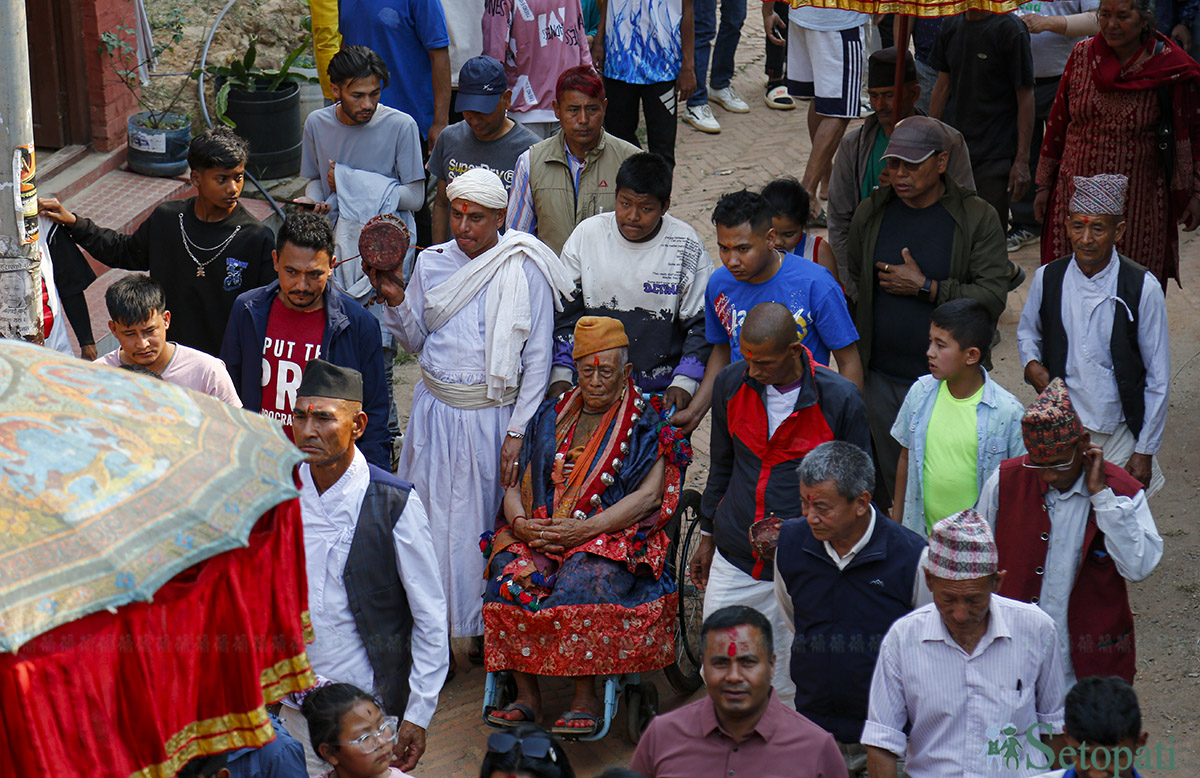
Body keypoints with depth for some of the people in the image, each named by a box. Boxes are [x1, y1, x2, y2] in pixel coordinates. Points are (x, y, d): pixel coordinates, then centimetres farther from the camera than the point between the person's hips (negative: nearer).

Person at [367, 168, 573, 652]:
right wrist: (394, 299, -6)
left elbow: (537, 358, -6)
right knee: (429, 516, 5)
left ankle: (484, 627, 21)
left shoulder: (525, 271, -6)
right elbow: (415, 340, 12)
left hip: (491, 416, -3)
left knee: (482, 521, 5)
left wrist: (517, 431, -10)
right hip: (435, 410, 3)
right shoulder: (432, 264, 5)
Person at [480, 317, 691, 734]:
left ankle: (587, 699, -29)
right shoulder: (552, 416, 19)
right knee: (511, 573, -27)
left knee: (583, 578, -36)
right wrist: (520, 522, -7)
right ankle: (525, 694, -22)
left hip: (615, 534, -4)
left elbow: (649, 495, -6)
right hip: (538, 533, 4)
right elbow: (516, 485, 17)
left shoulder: (645, 422, 6)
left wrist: (585, 529, -17)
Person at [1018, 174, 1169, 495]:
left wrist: (1145, 452, -4)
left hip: (1119, 433, -2)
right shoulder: (1047, 279, -2)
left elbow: (1158, 377, -4)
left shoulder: (1142, 288, -10)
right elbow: (1027, 332, 19)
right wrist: (1032, 363, -5)